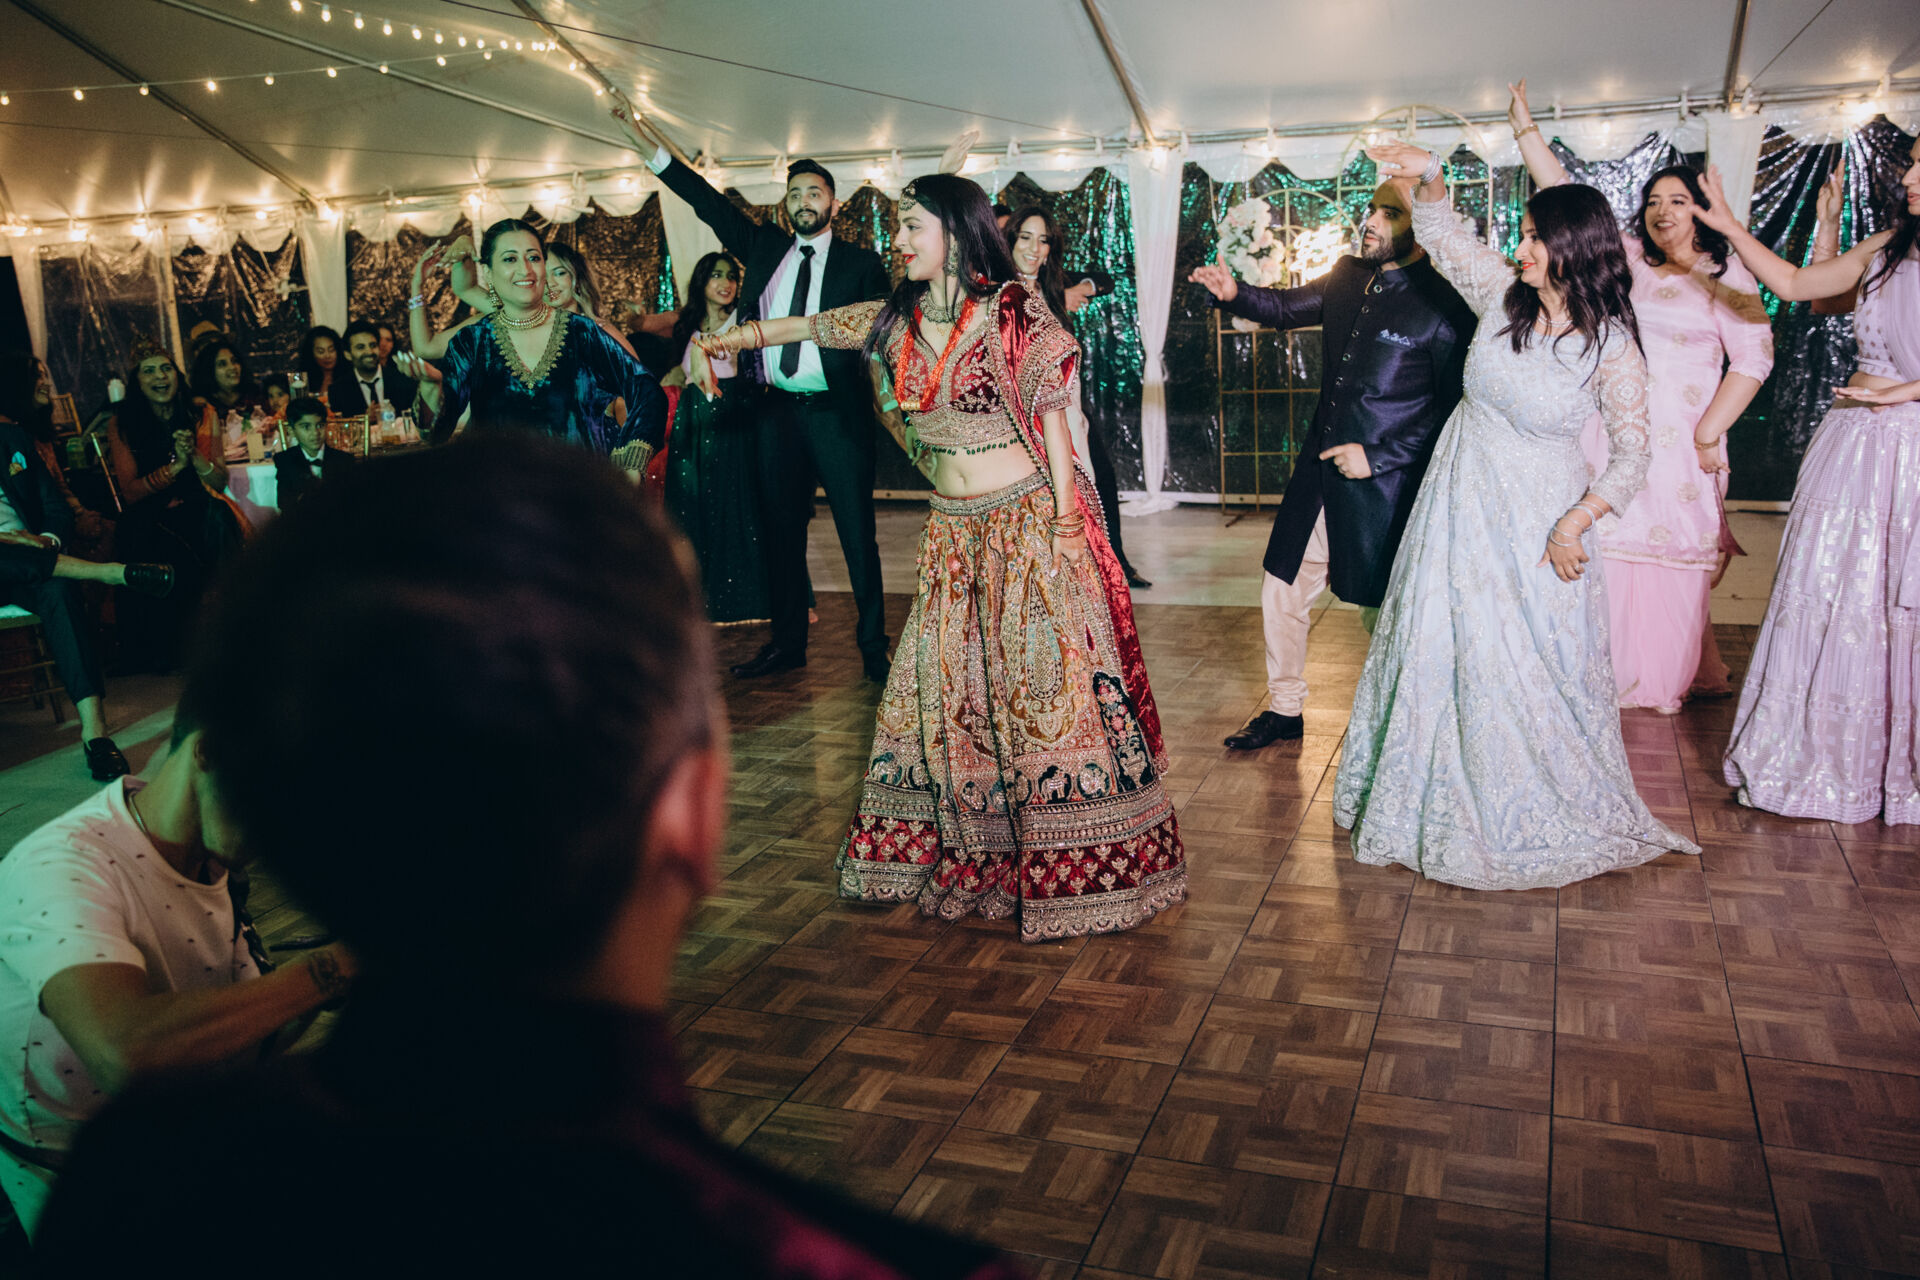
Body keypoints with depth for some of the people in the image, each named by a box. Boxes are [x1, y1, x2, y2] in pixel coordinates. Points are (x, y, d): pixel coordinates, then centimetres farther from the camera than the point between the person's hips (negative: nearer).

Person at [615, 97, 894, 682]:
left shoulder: (860, 262, 4)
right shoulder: (765, 246, 13)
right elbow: (708, 201, 14)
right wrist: (645, 138, 11)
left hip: (838, 413, -4)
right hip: (777, 411, 4)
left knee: (857, 533, -2)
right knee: (780, 530, 9)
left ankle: (873, 645, 8)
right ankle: (787, 643, 20)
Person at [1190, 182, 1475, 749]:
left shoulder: (1445, 303, -14)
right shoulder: (1348, 276, 5)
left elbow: (1454, 405, -15)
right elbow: (1288, 308, 21)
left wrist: (1378, 457, -18)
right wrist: (1234, 294, 2)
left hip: (1384, 484, -7)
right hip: (1319, 470, 7)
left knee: (1383, 609, 6)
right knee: (1282, 589, 14)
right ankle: (1284, 709, 31)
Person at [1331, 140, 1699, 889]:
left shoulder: (1613, 349, -15)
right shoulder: (1503, 298, -5)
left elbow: (1633, 454, -12)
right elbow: (1443, 235, 7)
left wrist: (1575, 522, -21)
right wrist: (1428, 179, -10)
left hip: (1537, 517, -4)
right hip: (1461, 498, 4)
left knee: (1533, 662, 4)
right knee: (1440, 650, 12)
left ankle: (1544, 811, 27)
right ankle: (1448, 805, 31)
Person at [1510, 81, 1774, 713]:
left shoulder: (1726, 277, 3)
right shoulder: (1623, 257, 10)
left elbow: (1753, 358, -3)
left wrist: (1709, 433, -10)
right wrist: (1523, 123, 6)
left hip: (1679, 442, -2)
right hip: (1608, 432, 3)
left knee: (1671, 556, 3)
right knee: (1606, 552, 3)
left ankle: (1668, 678, 17)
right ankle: (1608, 675, 15)